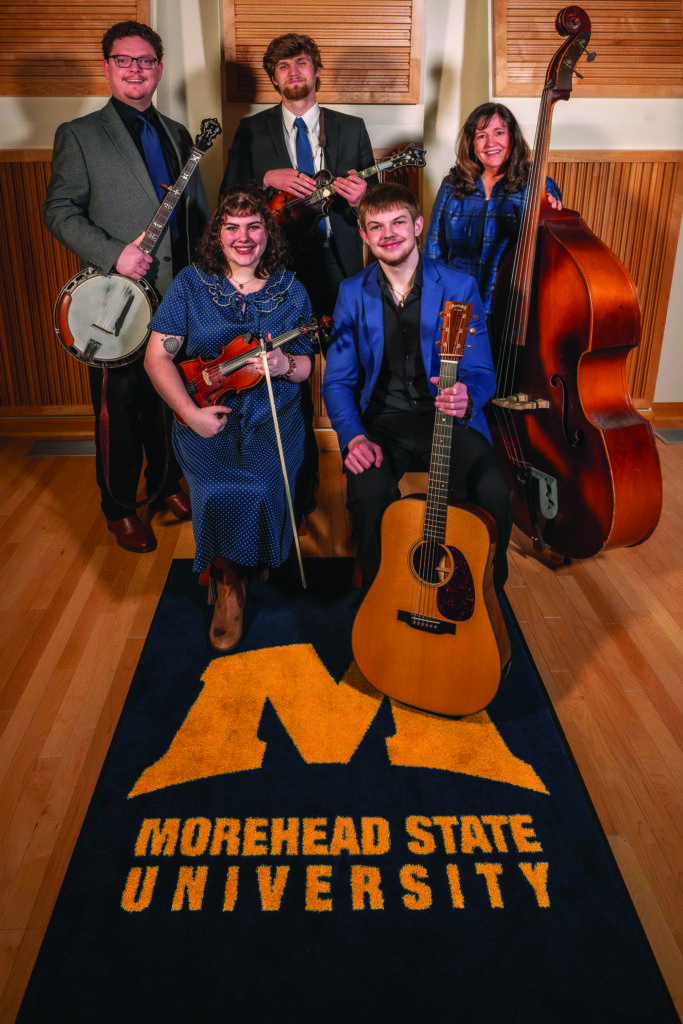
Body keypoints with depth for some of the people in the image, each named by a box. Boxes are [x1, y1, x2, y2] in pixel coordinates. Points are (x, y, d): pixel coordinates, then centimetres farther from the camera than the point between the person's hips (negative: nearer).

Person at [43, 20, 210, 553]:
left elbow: (199, 210, 18)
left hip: (179, 294, 5)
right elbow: (59, 210, -4)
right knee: (122, 404, 2)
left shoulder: (178, 134, 16)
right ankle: (120, 505, 18)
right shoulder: (80, 134, 1)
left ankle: (166, 483, 31)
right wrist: (113, 255, -18)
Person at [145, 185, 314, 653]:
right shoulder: (191, 283, 5)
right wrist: (190, 413, -13)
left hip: (274, 410, 1)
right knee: (220, 489, -29)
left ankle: (233, 576, 1)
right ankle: (228, 580, 0)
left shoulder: (289, 289, 9)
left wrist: (284, 364, -15)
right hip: (206, 410, 0)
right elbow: (158, 356, 1)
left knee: (259, 485, -28)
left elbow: (306, 365, 11)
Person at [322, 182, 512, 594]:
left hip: (446, 416, 0)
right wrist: (353, 436, -16)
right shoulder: (353, 294, 5)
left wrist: (465, 398, -29)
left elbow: (481, 372, -2)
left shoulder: (459, 287, 0)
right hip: (381, 419, 1)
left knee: (493, 493, -29)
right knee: (370, 493, -32)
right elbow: (337, 381, 4)